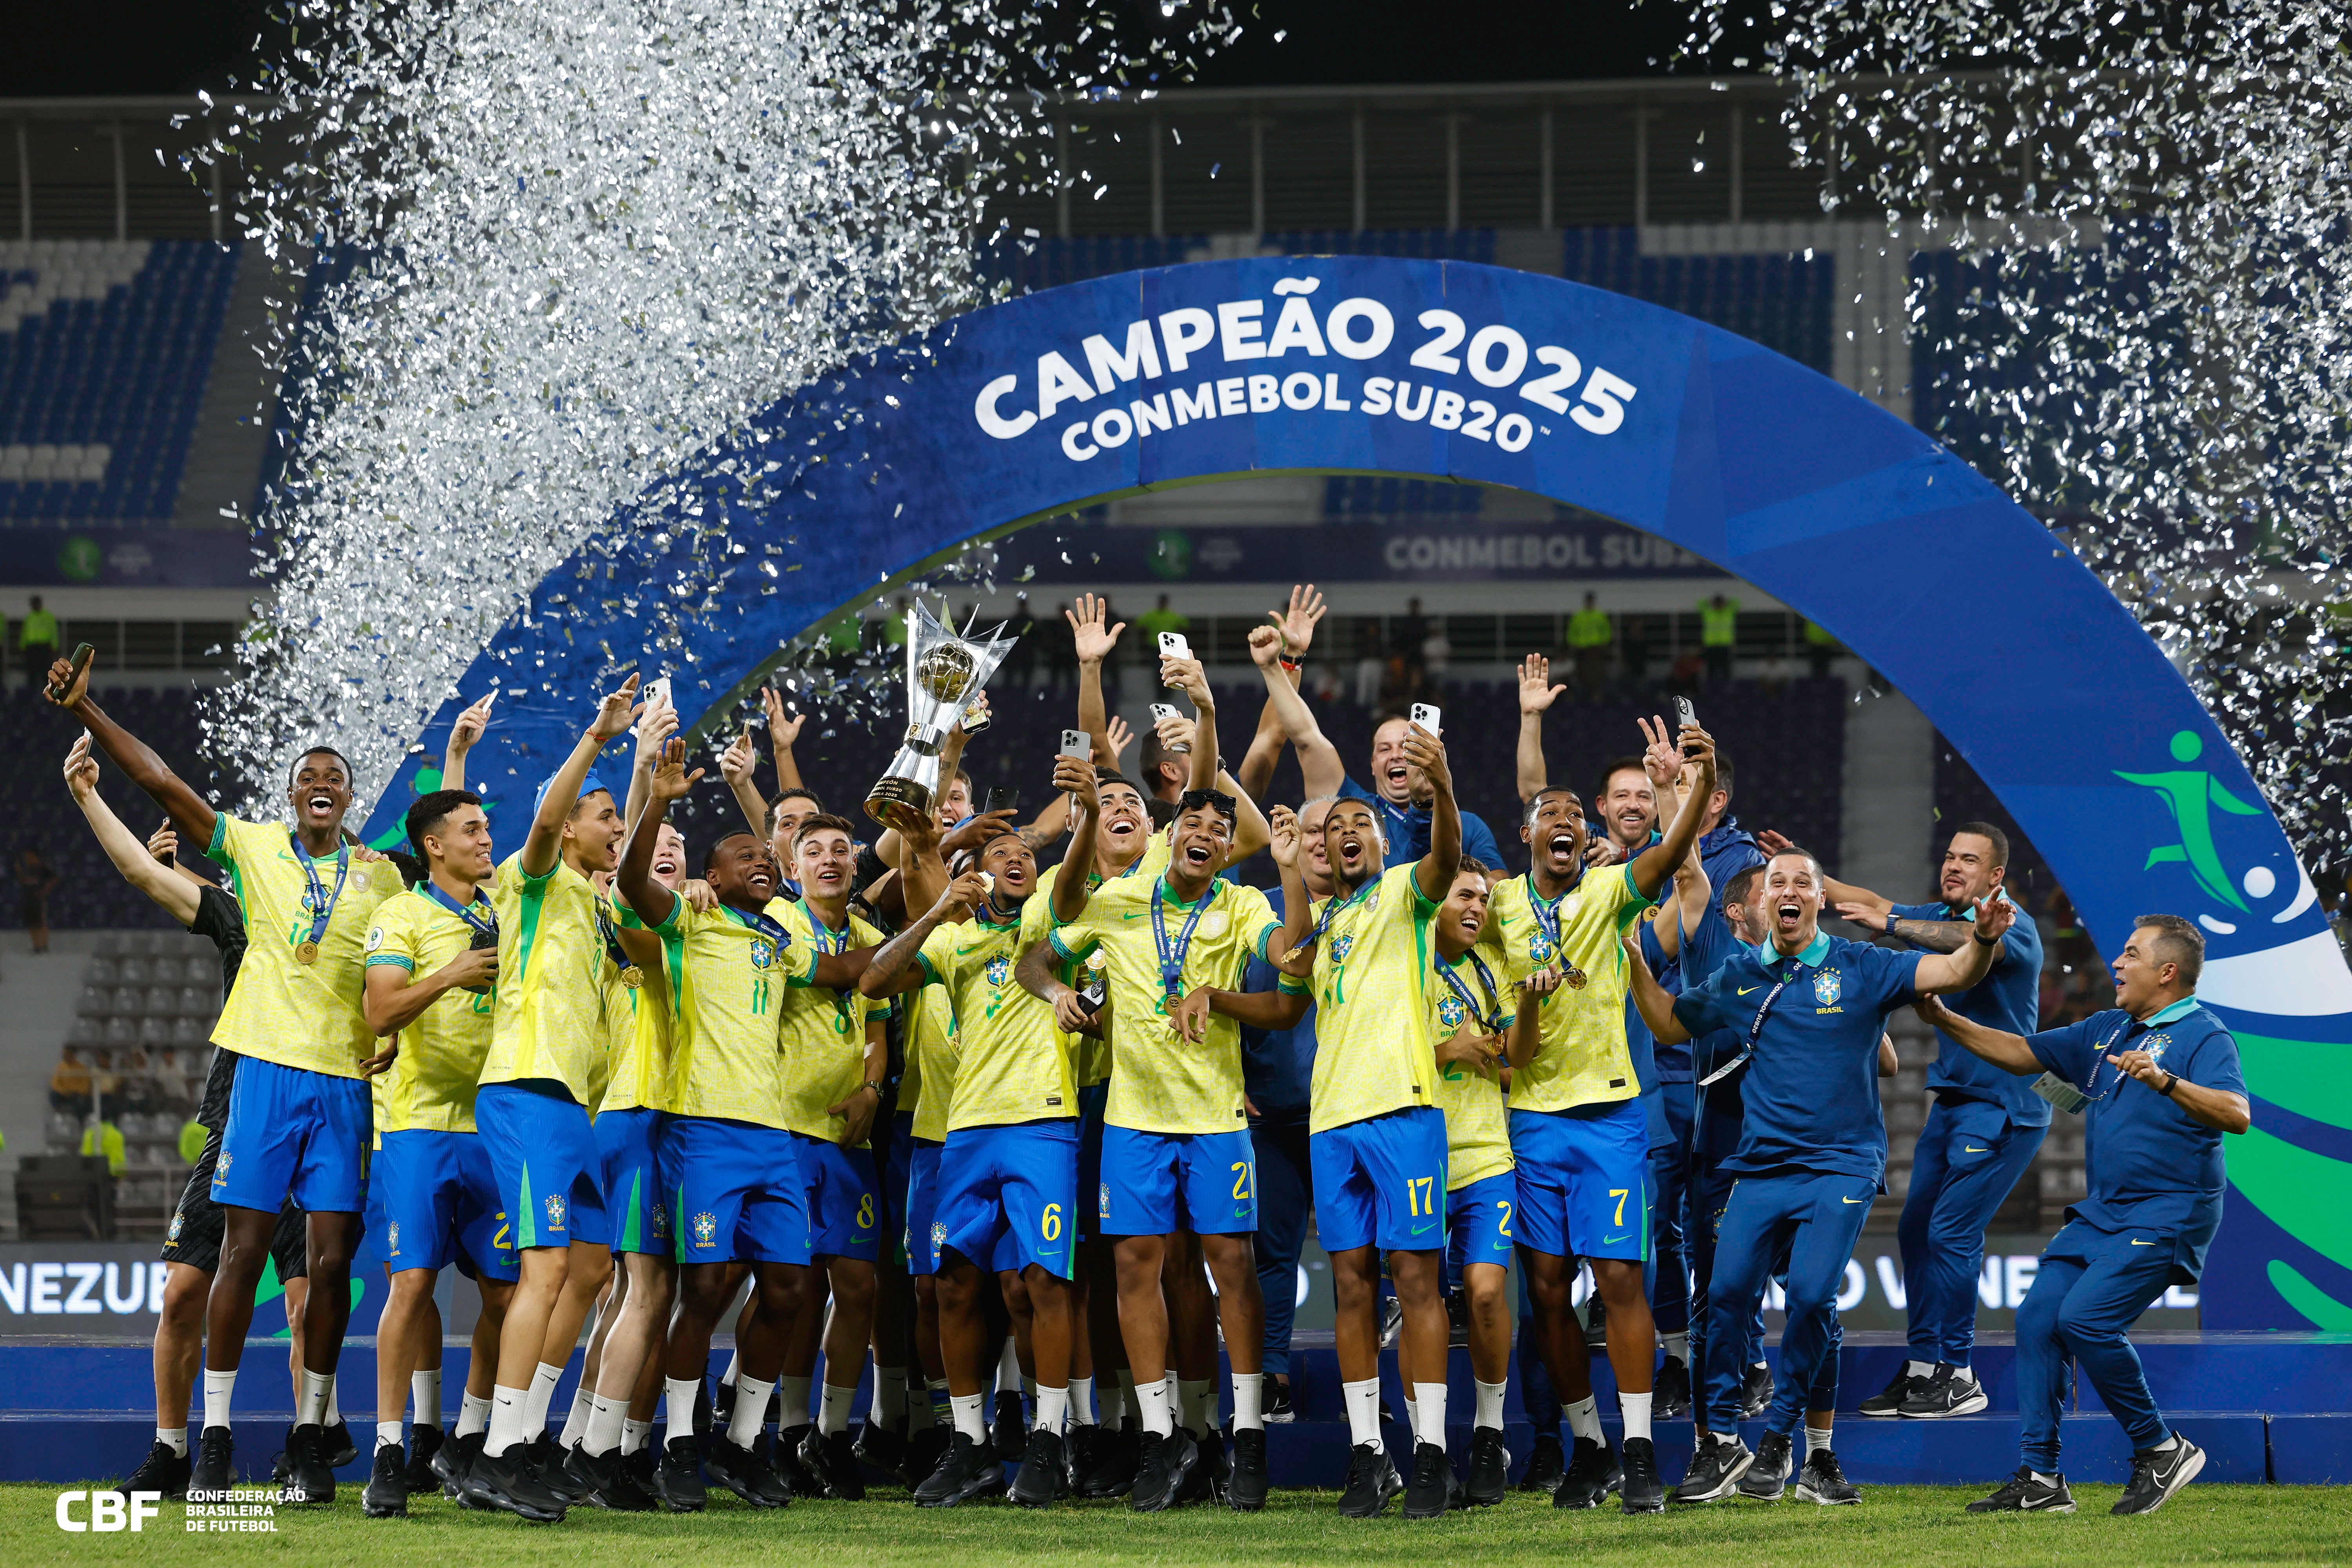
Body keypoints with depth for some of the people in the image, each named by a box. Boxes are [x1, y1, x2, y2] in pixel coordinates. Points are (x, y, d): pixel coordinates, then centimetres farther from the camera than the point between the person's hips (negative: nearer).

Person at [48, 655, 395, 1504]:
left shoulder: (380, 876, 10)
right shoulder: (254, 847, 5)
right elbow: (163, 782, 0)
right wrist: (88, 712, -6)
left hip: (349, 1082, 1)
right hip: (268, 1069, -1)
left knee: (332, 1259, -1)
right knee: (243, 1248, -4)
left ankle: (310, 1436, 9)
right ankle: (215, 1437, 0)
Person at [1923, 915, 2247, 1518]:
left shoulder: (2203, 1037, -10)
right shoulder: (2106, 1032, 16)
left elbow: (2237, 1114, -26)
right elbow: (2024, 1053, 23)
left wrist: (2166, 1083, -39)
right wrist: (1945, 1020, 16)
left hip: (2166, 1215, -9)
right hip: (2101, 1213, 9)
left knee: (2085, 1318, -22)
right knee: (2037, 1317, -2)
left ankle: (2161, 1450, -6)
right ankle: (2038, 1479, 1)